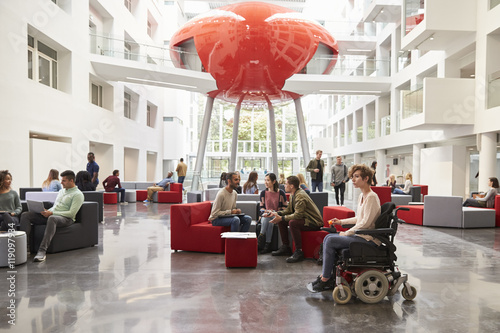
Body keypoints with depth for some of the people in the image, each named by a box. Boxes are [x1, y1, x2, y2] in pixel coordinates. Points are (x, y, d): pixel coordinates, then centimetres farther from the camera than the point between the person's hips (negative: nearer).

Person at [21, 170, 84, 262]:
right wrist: (47, 211, 4)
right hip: (51, 215, 9)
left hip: (66, 218, -9)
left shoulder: (78, 194, -4)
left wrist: (51, 213, -16)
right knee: (25, 215, -7)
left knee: (52, 218, -43)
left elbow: (71, 213, -13)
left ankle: (42, 250, -47)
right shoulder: (61, 191, 24)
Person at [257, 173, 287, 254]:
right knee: (265, 220, -33)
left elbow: (284, 208, -1)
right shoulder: (263, 193, 10)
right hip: (265, 216, 2)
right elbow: (261, 207, 12)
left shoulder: (281, 193, -1)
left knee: (270, 221, -35)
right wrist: (266, 211, -11)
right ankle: (267, 245, -37)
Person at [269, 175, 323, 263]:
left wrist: (281, 218, -26)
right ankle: (286, 247, 11)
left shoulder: (300, 196, -24)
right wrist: (277, 213, -3)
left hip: (314, 222, -10)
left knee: (292, 223, -34)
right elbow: (289, 210, 14)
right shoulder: (293, 194, 6)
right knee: (281, 221, 2)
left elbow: (298, 215, -31)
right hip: (304, 219, 10)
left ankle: (299, 252, -23)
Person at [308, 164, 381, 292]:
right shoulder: (362, 196, 14)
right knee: (328, 237, 1)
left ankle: (325, 280, -8)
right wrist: (341, 221, 16)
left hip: (369, 239, -10)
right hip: (360, 235, 10)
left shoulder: (371, 197, -16)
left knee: (331, 241, -19)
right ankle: (327, 274, 2)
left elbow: (365, 223, -21)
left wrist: (347, 233, -14)